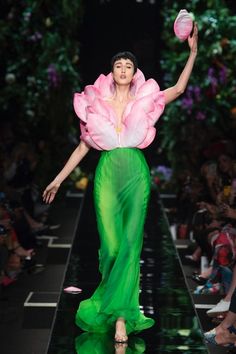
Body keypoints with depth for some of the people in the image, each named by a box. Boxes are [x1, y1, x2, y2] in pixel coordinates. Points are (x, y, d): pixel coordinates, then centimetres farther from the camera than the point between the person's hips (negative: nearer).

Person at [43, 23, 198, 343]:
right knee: (112, 245, -6)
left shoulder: (144, 100, 10)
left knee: (131, 243, -11)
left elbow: (179, 88, 5)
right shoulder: (97, 103, 9)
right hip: (107, 174, 0)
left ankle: (119, 316, -12)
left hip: (136, 174, 0)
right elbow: (84, 145, 14)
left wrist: (193, 52, -2)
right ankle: (122, 314, 7)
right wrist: (59, 179, 14)